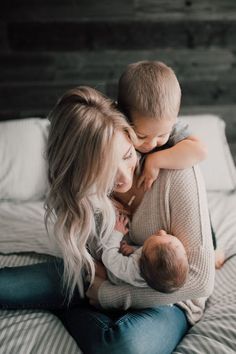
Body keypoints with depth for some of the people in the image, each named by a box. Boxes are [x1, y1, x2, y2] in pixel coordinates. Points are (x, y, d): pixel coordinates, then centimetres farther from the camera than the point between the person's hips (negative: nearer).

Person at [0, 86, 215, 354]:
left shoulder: (177, 174, -27)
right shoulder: (87, 188, -15)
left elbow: (199, 279, -23)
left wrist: (109, 295, -18)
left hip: (167, 300, -1)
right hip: (106, 280, 2)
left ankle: (70, 312, -8)